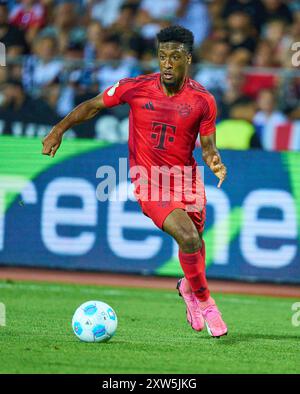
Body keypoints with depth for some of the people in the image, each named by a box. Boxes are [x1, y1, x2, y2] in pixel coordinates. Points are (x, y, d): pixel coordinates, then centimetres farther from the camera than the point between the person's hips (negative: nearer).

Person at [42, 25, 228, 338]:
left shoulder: (203, 100, -6)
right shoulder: (136, 88, -9)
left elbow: (207, 145, 1)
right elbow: (93, 106, 4)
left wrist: (214, 161, -22)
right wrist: (59, 130, -1)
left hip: (187, 180, 3)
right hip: (149, 182, -3)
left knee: (195, 240, 13)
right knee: (188, 238, -21)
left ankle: (189, 288, 48)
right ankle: (204, 301, 1)